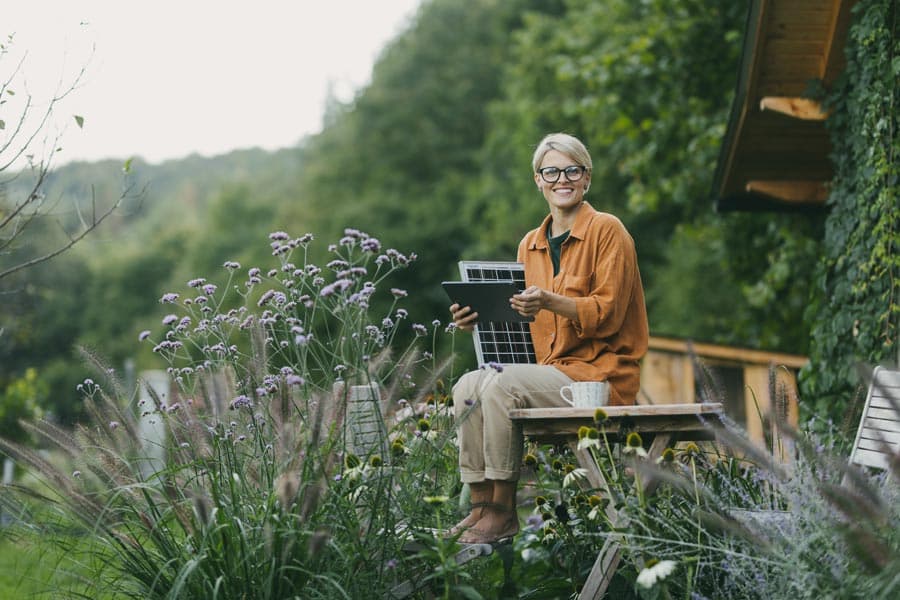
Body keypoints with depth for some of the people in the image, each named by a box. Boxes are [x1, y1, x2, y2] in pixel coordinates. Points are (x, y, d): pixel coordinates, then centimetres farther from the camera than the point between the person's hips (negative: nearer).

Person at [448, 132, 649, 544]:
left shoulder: (607, 231, -5)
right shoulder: (530, 245, 15)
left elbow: (608, 314, -13)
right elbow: (520, 321, 17)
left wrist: (551, 302, -28)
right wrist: (481, 320, -2)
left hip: (601, 374, -6)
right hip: (549, 368, 7)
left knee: (502, 385, -28)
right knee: (468, 386, -17)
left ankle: (503, 511, -19)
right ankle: (480, 503, -15)